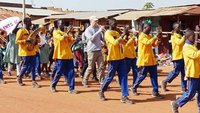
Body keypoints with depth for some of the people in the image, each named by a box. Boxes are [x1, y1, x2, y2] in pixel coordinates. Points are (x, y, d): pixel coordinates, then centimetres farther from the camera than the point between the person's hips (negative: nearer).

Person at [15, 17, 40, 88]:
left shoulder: (31, 31, 14)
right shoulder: (21, 31, -6)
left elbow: (37, 39, 20)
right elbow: (16, 41, -13)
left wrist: (36, 40, -4)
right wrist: (25, 41, -25)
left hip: (32, 52, 6)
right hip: (25, 52, -6)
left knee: (33, 66, 2)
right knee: (26, 66, -1)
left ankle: (33, 82, 3)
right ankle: (19, 78, 22)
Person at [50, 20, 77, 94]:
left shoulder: (65, 33, 18)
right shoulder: (55, 32, -3)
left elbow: (71, 41, 15)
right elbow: (61, 38, -22)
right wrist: (67, 32, -13)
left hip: (68, 56, 6)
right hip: (60, 56, -6)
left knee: (71, 73, 0)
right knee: (59, 72, 2)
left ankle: (71, 88, 3)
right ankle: (53, 85, 23)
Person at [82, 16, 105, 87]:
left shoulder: (98, 29, 9)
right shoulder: (88, 30, -5)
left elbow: (103, 39, 8)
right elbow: (91, 38, -20)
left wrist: (104, 31, -8)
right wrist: (99, 31, -22)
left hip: (99, 50, 5)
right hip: (92, 51, -5)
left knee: (102, 67, 0)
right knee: (90, 68, 2)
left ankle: (102, 81, 6)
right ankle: (85, 81, 18)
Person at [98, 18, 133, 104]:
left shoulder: (117, 33, 15)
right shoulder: (108, 33, -10)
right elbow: (114, 43, -25)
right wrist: (122, 35, -22)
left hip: (121, 58, 7)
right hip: (113, 58, -7)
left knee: (123, 77, 1)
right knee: (109, 77, 2)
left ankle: (124, 96, 2)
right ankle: (101, 92, 24)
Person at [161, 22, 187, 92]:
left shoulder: (180, 36, 17)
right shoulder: (173, 36, -8)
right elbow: (179, 42, -23)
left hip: (183, 56, 8)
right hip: (177, 57, -8)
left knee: (184, 73, 6)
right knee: (176, 72, -6)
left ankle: (184, 87, 12)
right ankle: (164, 82, 11)